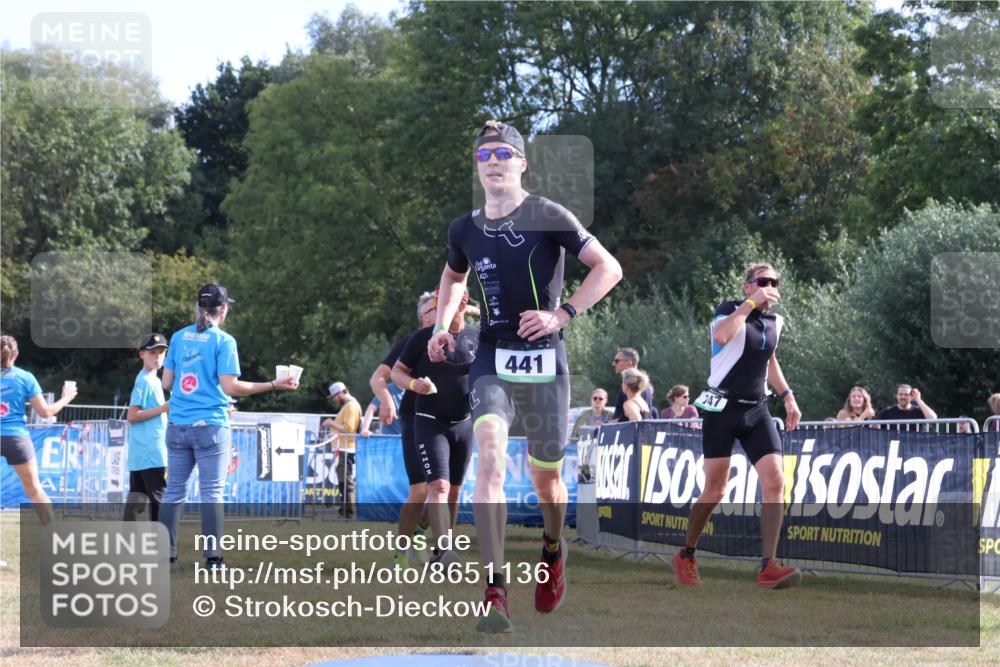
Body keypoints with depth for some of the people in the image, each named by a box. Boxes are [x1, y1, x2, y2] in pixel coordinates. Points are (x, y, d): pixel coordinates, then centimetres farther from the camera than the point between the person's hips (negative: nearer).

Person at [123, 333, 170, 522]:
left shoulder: (154, 381, 18)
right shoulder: (144, 381, -10)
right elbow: (132, 416, -16)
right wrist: (163, 408, -19)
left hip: (139, 455, 9)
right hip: (151, 455, -9)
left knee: (136, 499, 5)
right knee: (160, 499, -8)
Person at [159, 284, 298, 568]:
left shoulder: (179, 337, 8)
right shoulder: (223, 341, -6)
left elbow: (166, 383, 9)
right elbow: (230, 386, -13)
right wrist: (274, 385, -9)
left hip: (177, 425, 4)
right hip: (210, 425, -4)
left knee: (174, 491, 9)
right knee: (212, 492, -2)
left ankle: (166, 555, 8)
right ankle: (212, 556, -6)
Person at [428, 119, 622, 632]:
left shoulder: (548, 217, -6)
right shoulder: (465, 230, 7)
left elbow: (609, 269, -7)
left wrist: (562, 314, -15)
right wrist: (442, 325, 14)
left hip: (544, 361, -2)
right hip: (491, 361, 2)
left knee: (545, 477, 9)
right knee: (490, 455, -22)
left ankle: (553, 549, 45)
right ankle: (495, 594, -26)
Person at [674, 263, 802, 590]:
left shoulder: (775, 321, 10)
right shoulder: (730, 310, -8)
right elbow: (721, 335, -33)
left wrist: (787, 395, 22)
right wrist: (751, 303, -25)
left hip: (757, 410, 5)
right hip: (722, 408, -5)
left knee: (775, 482, -13)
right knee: (715, 491, 0)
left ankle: (768, 567, -15)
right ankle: (685, 556, 22)